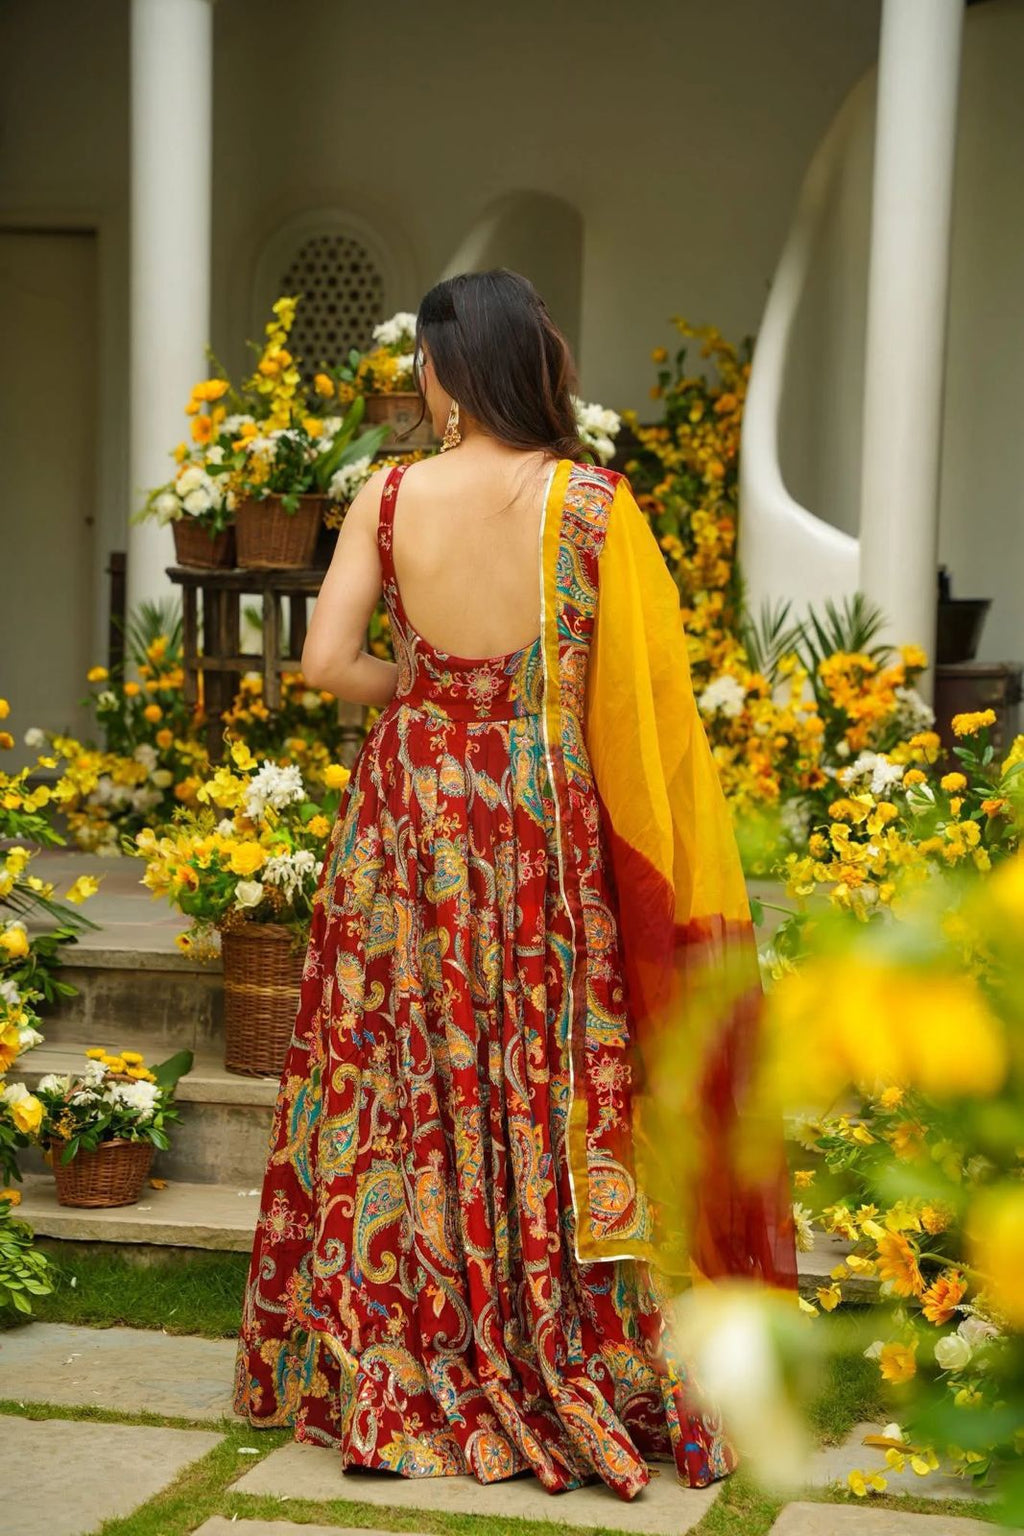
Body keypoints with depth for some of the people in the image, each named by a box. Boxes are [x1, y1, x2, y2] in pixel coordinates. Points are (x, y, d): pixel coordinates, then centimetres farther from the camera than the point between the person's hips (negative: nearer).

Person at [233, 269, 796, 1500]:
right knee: (563, 1087, 8)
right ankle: (579, 1367, 16)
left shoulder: (386, 499, -5)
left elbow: (326, 662, -8)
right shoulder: (594, 504, -6)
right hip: (551, 827, 0)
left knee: (413, 1093, 9)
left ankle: (396, 1380, 16)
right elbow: (648, 690, -7)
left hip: (415, 818, 0)